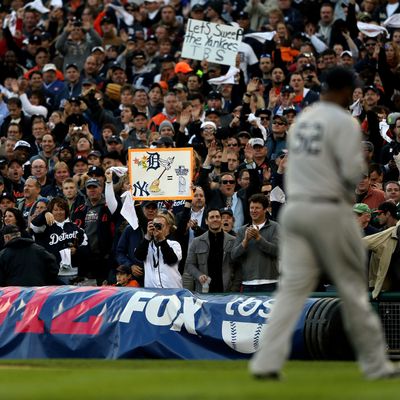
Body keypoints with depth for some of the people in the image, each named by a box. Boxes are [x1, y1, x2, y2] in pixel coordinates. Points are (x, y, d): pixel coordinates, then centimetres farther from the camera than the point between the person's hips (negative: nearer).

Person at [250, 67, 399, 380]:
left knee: (293, 287, 1)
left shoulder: (303, 120, 14)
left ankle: (267, 363, -11)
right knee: (353, 287, 5)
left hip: (294, 209, 6)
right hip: (329, 211, -6)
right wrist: (361, 163, 5)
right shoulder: (344, 122, -10)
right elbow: (352, 172, -17)